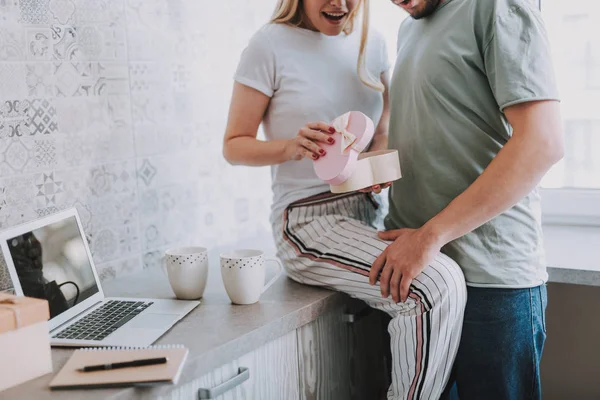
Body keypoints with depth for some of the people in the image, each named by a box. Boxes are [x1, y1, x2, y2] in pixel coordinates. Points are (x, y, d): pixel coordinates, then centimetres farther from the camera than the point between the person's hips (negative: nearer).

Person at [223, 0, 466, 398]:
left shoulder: (372, 42, 12)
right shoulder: (271, 44, -4)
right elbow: (234, 145, -1)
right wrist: (291, 147, -21)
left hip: (367, 213, 6)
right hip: (307, 221, -6)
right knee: (440, 285, -27)